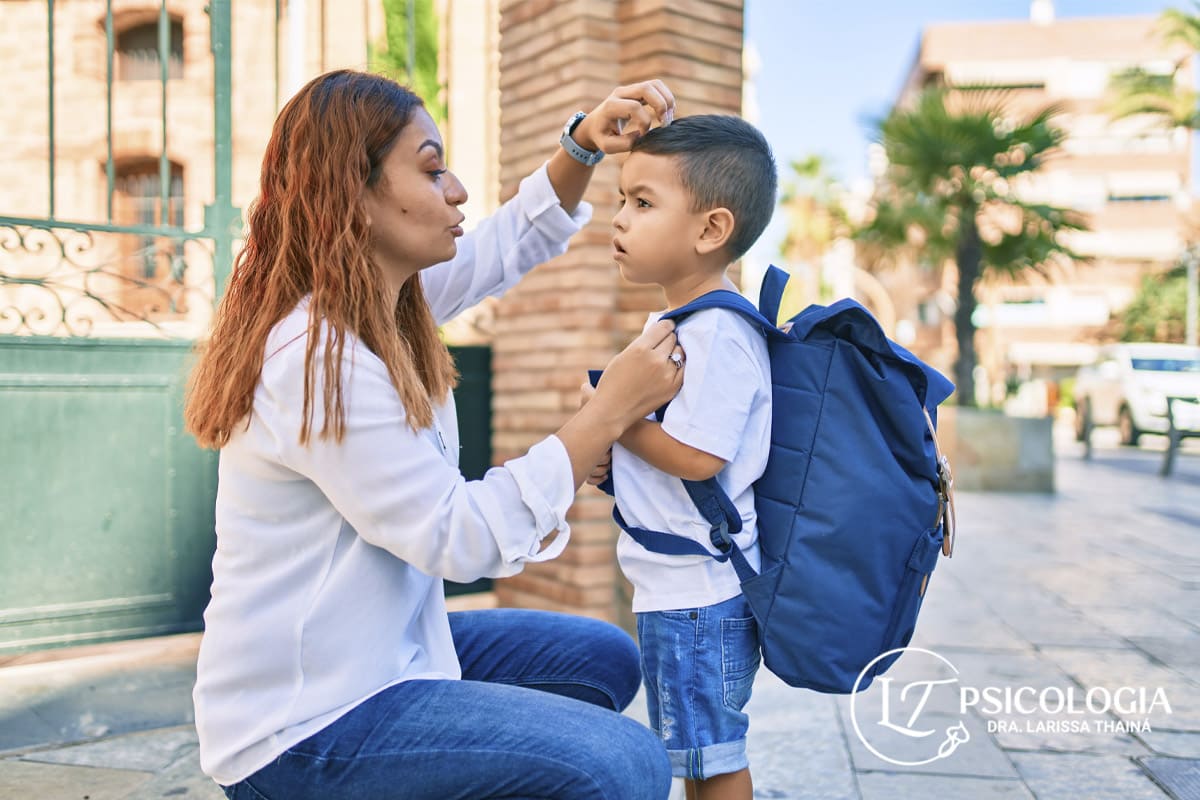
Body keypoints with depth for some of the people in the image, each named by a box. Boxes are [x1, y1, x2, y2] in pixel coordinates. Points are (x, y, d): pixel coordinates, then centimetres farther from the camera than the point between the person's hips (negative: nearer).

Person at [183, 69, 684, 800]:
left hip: (378, 651, 10)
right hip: (304, 727, -10)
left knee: (603, 658, 18)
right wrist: (611, 411, -22)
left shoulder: (381, 302, 3)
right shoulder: (316, 361, -26)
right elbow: (461, 538, -24)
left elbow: (516, 239, 14)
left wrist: (586, 143, -2)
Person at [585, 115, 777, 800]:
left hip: (697, 593, -10)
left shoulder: (715, 333, -20)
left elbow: (696, 456, -25)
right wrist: (612, 455, 3)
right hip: (678, 586, 10)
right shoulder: (671, 321, 12)